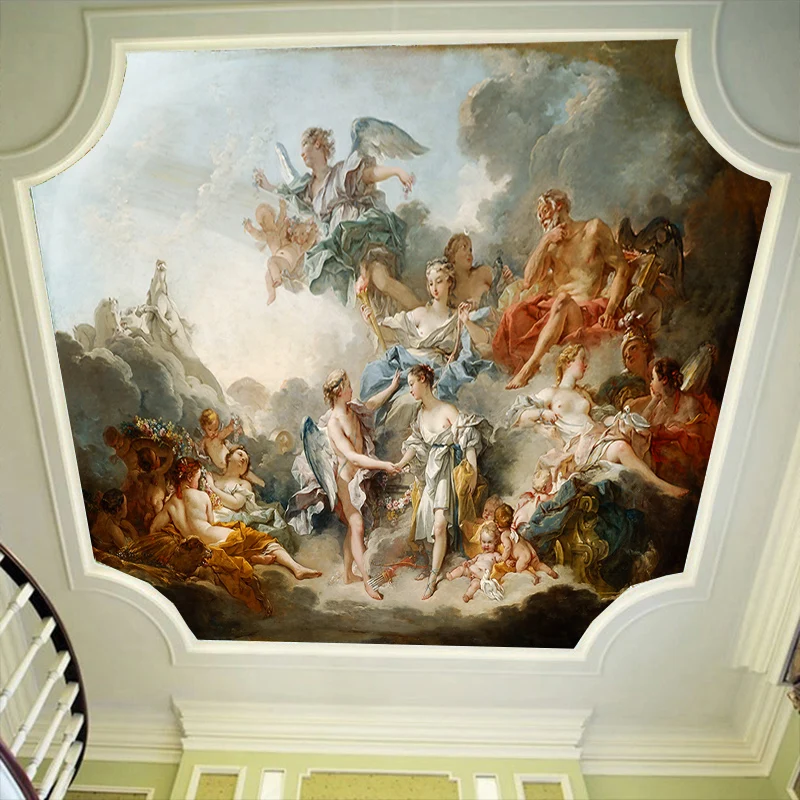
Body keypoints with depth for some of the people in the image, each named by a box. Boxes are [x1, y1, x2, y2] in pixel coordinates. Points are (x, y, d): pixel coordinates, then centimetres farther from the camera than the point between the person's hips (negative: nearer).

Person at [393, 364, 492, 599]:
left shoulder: (447, 410, -13)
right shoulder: (421, 413, 8)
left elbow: (469, 441, -14)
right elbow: (415, 444, 15)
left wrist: (473, 471, -17)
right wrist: (400, 464, 5)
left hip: (448, 470, -6)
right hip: (431, 471, 6)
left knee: (440, 525, -10)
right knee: (436, 524, 5)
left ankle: (433, 576, 0)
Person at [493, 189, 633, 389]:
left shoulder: (594, 229, 7)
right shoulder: (551, 244, 19)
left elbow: (623, 270, 1)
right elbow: (529, 280, 4)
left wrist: (610, 311, -13)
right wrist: (545, 241, -1)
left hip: (587, 311, -4)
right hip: (552, 309, 5)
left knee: (563, 302, -38)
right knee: (514, 314, -23)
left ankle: (529, 366, -37)